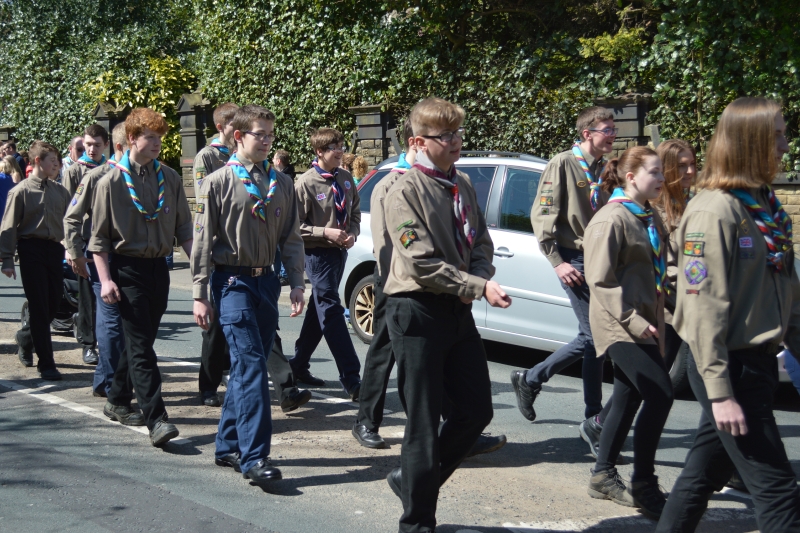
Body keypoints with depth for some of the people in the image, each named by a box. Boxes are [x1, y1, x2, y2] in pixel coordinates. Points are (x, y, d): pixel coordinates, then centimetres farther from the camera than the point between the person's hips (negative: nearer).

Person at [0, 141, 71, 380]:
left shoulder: (60, 191, 10)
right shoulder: (21, 191, -3)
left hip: (54, 250, 5)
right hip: (32, 250, -5)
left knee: (53, 304, 6)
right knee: (39, 307, -2)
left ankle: (27, 337, 36)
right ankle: (46, 364, 4)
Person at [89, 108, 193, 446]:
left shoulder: (170, 179, 6)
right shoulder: (112, 182, -5)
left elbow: (184, 228, 10)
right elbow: (99, 237, -3)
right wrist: (105, 279, -11)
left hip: (158, 266, 5)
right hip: (128, 269, -4)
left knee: (142, 341, 13)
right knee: (141, 345, -9)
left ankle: (117, 400, 32)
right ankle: (156, 419, -13)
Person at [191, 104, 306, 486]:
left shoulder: (281, 184, 10)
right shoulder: (218, 183, -3)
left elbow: (291, 238, 12)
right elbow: (202, 241, -3)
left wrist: (297, 283, 2)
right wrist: (200, 296, -7)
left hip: (266, 280, 5)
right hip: (233, 282, -5)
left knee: (248, 367, 10)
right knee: (251, 365, -14)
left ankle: (228, 446, 22)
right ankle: (254, 457, -14)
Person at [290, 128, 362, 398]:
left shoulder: (346, 179, 7)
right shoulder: (306, 183, -12)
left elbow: (355, 211, 16)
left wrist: (352, 233, -3)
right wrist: (325, 232, -19)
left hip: (340, 251, 7)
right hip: (318, 253, -7)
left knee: (319, 309, 16)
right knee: (331, 312, -9)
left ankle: (299, 364, 30)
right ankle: (352, 381, -11)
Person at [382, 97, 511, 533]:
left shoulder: (463, 186, 10)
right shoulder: (405, 191, -12)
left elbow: (481, 244, 14)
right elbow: (422, 264, -19)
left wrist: (478, 280, -6)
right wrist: (478, 287, -20)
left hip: (458, 310, 7)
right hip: (418, 312, -7)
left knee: (477, 410, 11)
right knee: (424, 424, 0)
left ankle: (413, 479, 29)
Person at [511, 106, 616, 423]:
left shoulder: (604, 169, 12)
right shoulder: (563, 164, -9)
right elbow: (542, 215, -11)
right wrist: (557, 262, -14)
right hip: (574, 260, -7)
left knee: (592, 337, 7)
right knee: (594, 336, -8)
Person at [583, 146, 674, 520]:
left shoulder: (649, 216, 13)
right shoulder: (612, 219, -14)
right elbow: (601, 281, -17)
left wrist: (656, 316, 14)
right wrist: (633, 321, -20)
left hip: (641, 323, 9)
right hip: (619, 324, -9)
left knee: (629, 397, 13)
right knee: (660, 394, -14)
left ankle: (604, 476, 25)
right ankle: (643, 484, -3)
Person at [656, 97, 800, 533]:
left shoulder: (764, 204, 10)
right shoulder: (714, 211, -17)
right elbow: (704, 306, -20)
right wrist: (719, 392, -21)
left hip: (758, 362, 8)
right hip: (729, 367, -8)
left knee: (705, 471, 16)